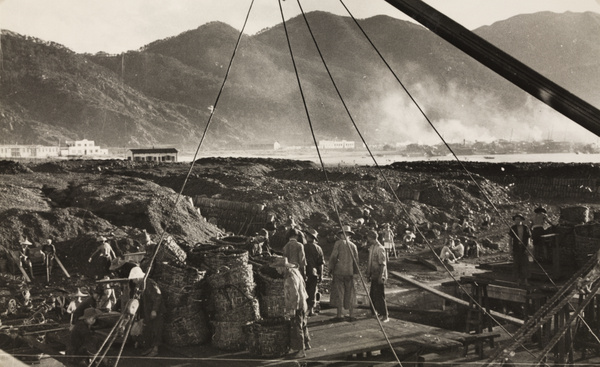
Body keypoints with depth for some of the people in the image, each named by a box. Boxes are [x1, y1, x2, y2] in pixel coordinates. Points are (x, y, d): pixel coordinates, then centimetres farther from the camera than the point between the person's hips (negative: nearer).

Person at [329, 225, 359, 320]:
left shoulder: (338, 243, -4)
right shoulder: (353, 245, 7)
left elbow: (333, 256, -9)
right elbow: (356, 259, 8)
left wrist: (331, 269, 0)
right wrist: (354, 271, 18)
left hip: (339, 271, -3)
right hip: (349, 272, 4)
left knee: (339, 292, 0)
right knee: (350, 293, 10)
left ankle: (339, 314, -2)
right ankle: (351, 314, 12)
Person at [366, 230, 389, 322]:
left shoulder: (380, 248, -17)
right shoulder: (372, 248, 12)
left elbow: (383, 264, -21)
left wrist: (381, 276, -24)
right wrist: (368, 274, 20)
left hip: (379, 277, -9)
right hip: (374, 276, 9)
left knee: (379, 296, -8)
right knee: (372, 295, 15)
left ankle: (385, 316, -3)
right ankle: (374, 312, 28)